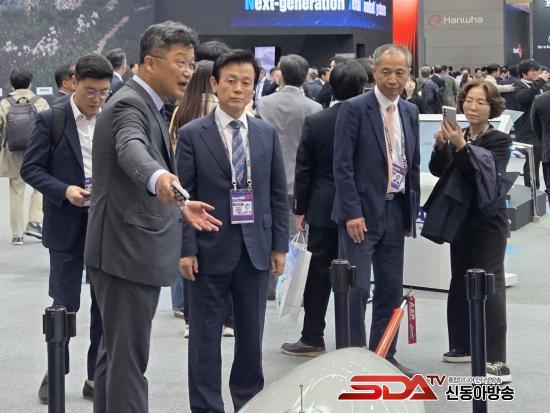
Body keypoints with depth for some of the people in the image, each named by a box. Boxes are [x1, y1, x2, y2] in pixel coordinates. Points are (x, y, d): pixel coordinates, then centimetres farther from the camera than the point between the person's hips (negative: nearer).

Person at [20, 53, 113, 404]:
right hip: (67, 225, -2)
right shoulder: (51, 120, -3)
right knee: (65, 303, 5)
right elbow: (31, 168, -4)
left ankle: (97, 377, 17)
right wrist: (65, 190, -18)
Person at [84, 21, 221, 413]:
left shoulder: (147, 105, 15)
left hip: (134, 251, 11)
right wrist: (159, 178, -60)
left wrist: (178, 205, 26)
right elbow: (131, 150, -41)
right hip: (127, 252, -11)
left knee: (117, 351, 18)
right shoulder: (129, 105, -17)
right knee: (129, 357, -7)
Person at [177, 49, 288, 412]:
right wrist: (186, 249, -10)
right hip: (210, 250, -3)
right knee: (205, 337, 4)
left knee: (252, 334, 12)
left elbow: (279, 194, 10)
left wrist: (280, 246, 5)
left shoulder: (268, 133, 8)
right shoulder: (192, 135, -3)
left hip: (256, 250, 3)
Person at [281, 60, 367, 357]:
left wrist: (299, 209, 6)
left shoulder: (314, 122, -6)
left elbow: (304, 170, -3)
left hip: (324, 209, 0)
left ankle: (312, 339, 12)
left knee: (319, 275, 7)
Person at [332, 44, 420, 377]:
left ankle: (383, 356, 20)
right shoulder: (355, 109, -8)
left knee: (391, 290, 10)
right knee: (357, 288, -6)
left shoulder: (411, 112, 11)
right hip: (362, 212, -6)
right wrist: (353, 213, -16)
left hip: (396, 212, 6)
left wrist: (412, 212, 12)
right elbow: (343, 165, -11)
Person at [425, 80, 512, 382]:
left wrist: (461, 146, -30)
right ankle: (463, 345, 26)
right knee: (460, 282, 13)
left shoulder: (499, 141, -8)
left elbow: (488, 176, -22)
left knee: (490, 287, -11)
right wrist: (441, 146, -20)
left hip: (488, 221, -6)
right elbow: (437, 170, -2)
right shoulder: (457, 136, 7)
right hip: (460, 219, 6)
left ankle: (497, 360, -12)